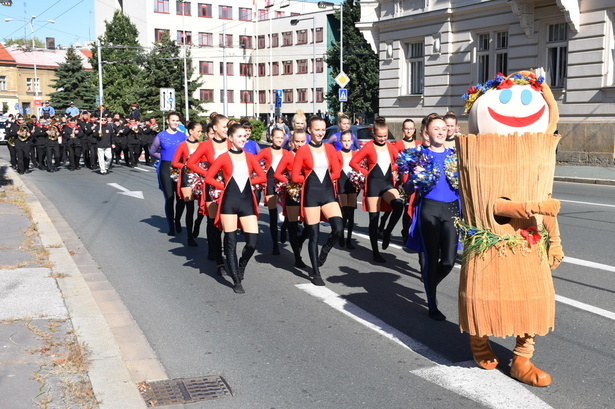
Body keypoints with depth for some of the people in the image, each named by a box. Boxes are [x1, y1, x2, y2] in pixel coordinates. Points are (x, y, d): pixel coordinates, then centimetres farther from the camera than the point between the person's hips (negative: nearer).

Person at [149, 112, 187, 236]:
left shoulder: (182, 135, 8)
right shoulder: (161, 136, 4)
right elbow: (152, 151, 13)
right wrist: (162, 157, 3)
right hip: (166, 168, -1)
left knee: (181, 197, -3)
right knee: (169, 198, 0)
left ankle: (177, 220, 25)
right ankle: (171, 227, 12)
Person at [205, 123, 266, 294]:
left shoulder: (249, 157, 8)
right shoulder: (224, 157, 0)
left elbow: (262, 177, 8)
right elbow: (209, 178, 0)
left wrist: (246, 181, 4)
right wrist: (225, 186, -2)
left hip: (247, 202, 3)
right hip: (229, 202, -3)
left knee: (252, 242, -4)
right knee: (230, 242, 0)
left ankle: (241, 268, 26)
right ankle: (237, 281, 9)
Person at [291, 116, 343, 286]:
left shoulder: (330, 149, 7)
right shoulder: (303, 151, -3)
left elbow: (336, 173, 8)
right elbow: (295, 177, -4)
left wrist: (323, 178, 2)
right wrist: (311, 179, 4)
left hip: (328, 193, 3)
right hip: (311, 194, -3)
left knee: (338, 229, -13)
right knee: (314, 235, 1)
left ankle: (323, 253, 18)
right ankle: (315, 273, 13)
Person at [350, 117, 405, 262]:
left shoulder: (390, 147, 7)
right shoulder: (369, 147, -5)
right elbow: (353, 162, -4)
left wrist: (391, 169, 4)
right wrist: (366, 173, -5)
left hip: (388, 184, 3)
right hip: (373, 184, -3)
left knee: (399, 205, -26)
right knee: (374, 218, 0)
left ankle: (387, 232, -4)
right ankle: (375, 251, 9)